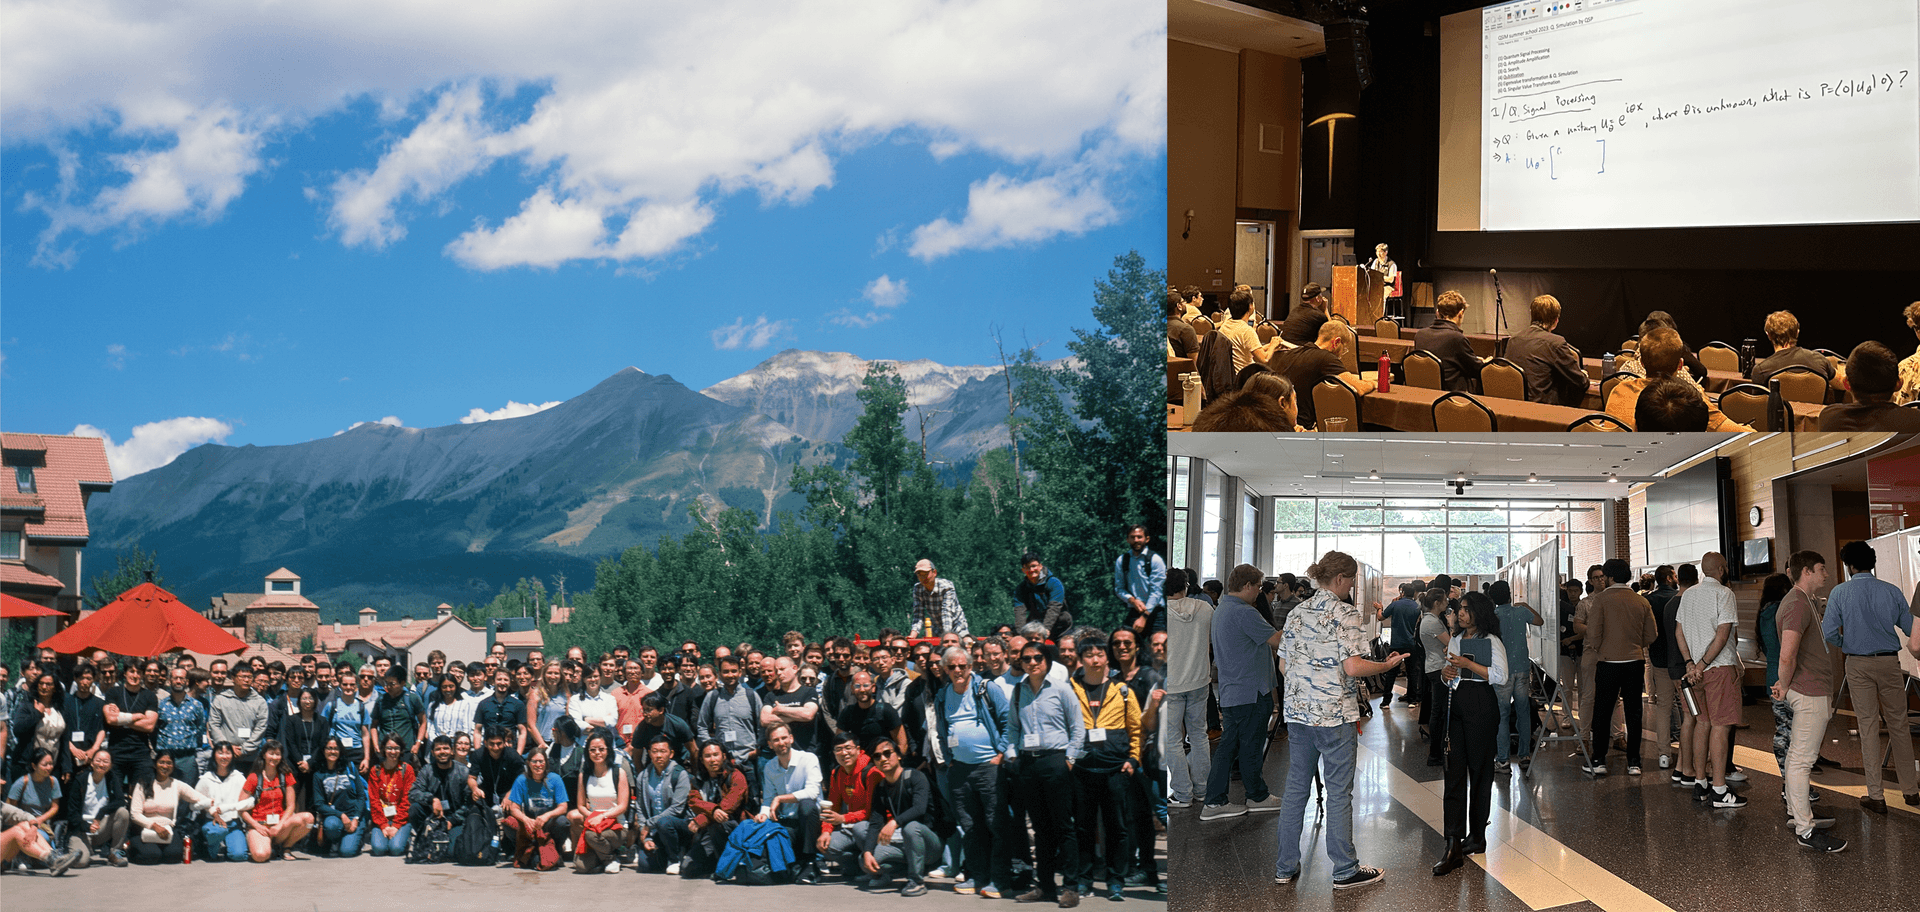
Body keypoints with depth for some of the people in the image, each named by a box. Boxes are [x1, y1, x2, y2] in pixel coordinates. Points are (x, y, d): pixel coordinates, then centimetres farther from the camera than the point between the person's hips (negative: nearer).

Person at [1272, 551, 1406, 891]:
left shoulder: (1298, 612, 9)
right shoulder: (1344, 613, -11)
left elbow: (1284, 662, 12)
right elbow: (1352, 667, -19)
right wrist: (1388, 665, -4)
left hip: (1297, 710, 6)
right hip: (1333, 712, -6)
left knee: (1296, 786, 12)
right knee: (1339, 791, 1)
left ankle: (1286, 867, 16)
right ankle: (1345, 870, 8)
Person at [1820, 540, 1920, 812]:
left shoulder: (1840, 593, -6)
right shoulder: (1891, 591, -2)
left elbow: (1829, 632, -8)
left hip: (1858, 664, -1)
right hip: (1889, 661, 1)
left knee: (1868, 728, 3)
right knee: (1898, 725, 11)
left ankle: (1876, 795, 4)